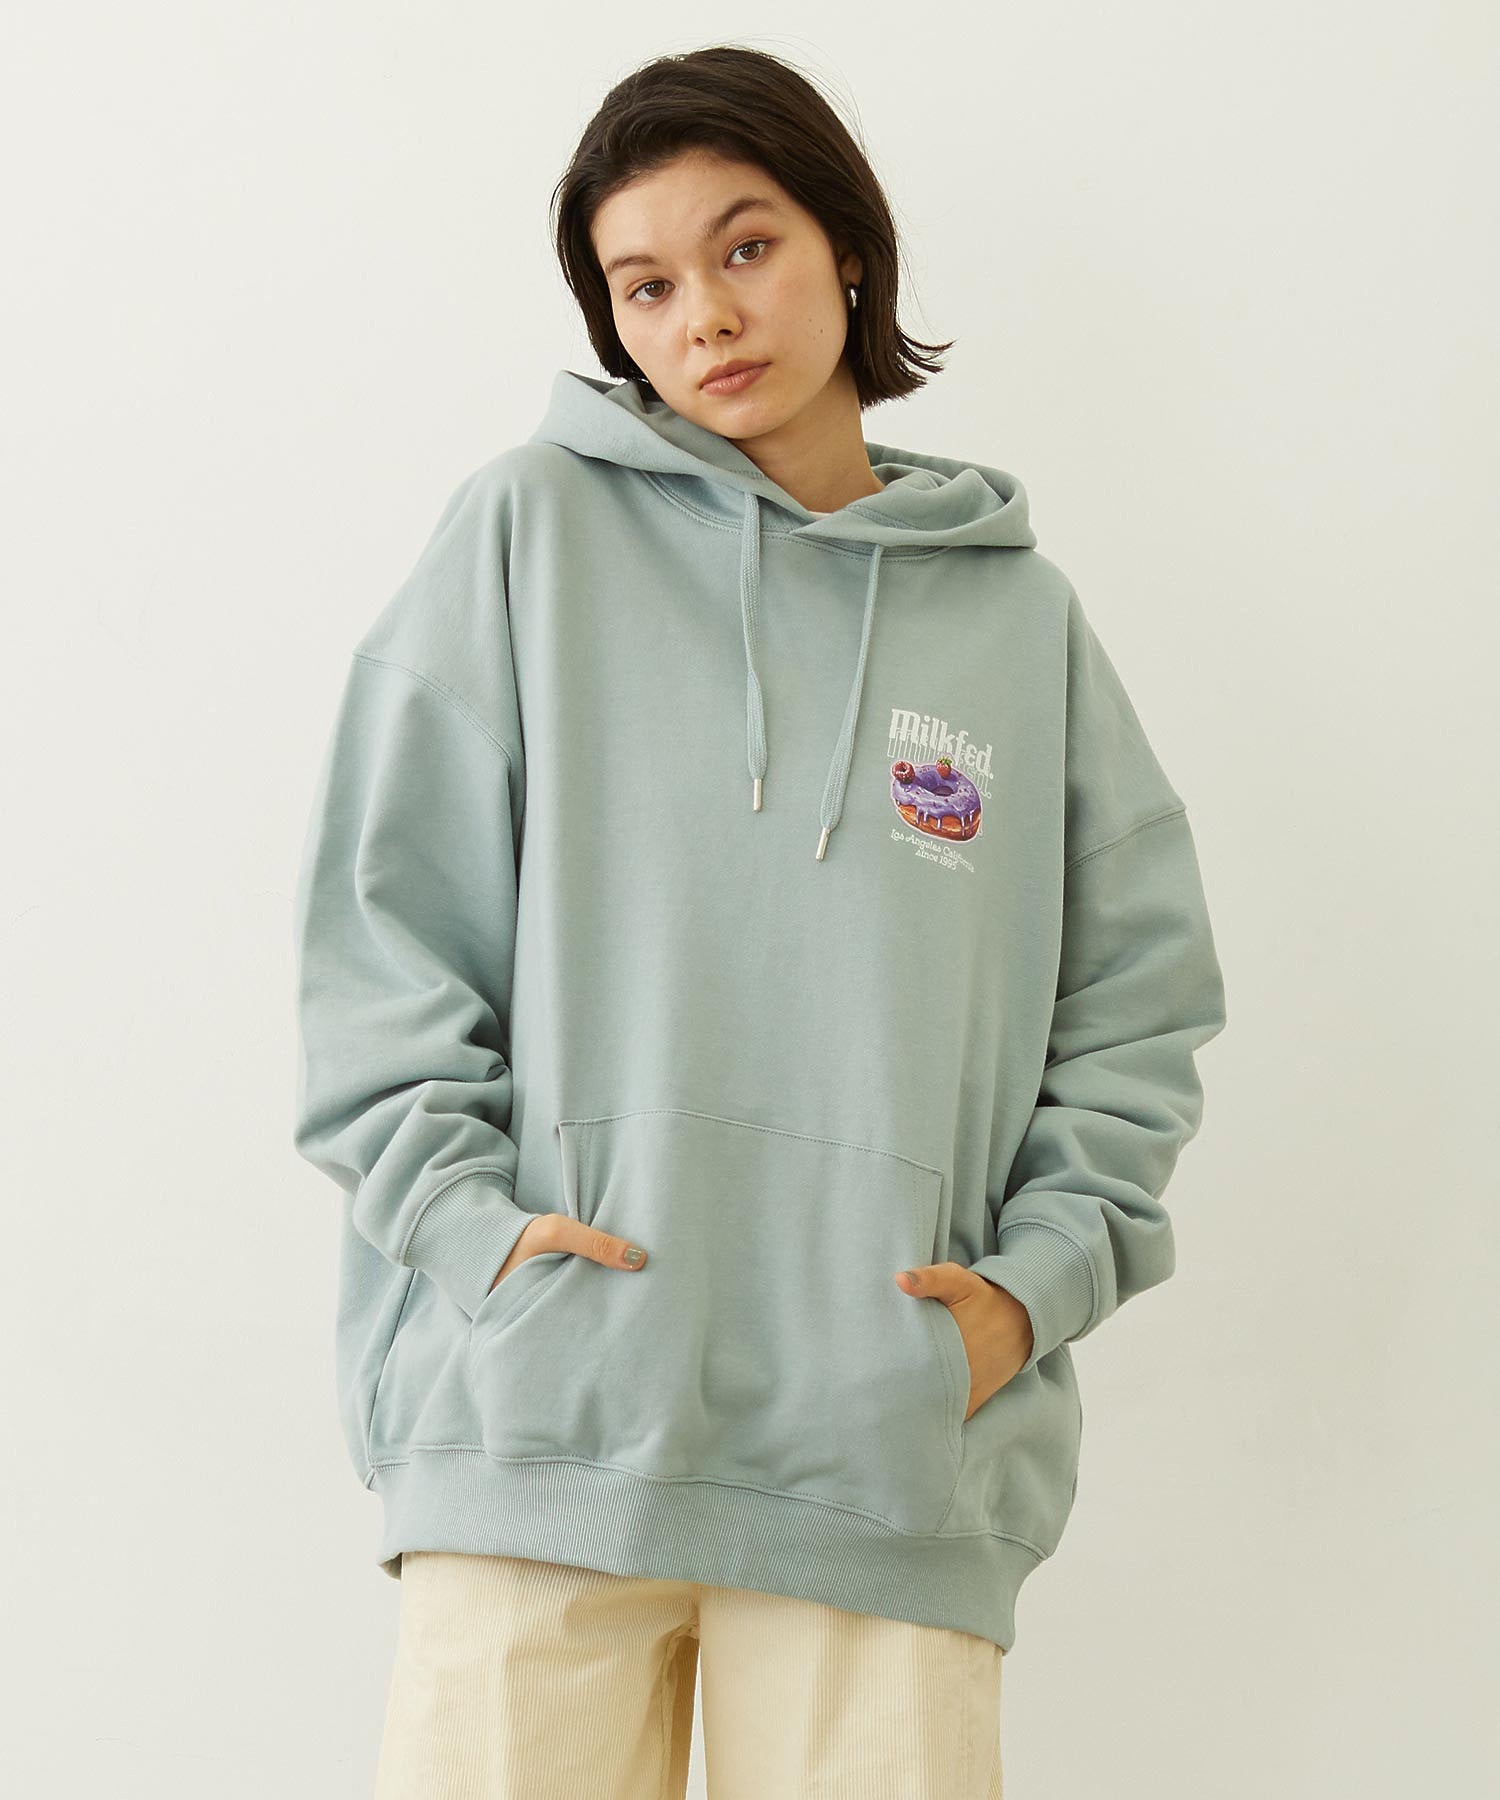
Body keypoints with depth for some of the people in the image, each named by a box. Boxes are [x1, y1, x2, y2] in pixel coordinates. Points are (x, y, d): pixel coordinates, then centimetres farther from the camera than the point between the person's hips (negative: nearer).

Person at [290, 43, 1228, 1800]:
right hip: (542, 1407, -1)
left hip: (901, 1449, 2)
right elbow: (385, 919, 5)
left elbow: (1139, 1002, 15)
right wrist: (468, 1216, -8)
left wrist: (1036, 1280, 1)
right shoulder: (532, 532, 9)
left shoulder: (1019, 616, 14)